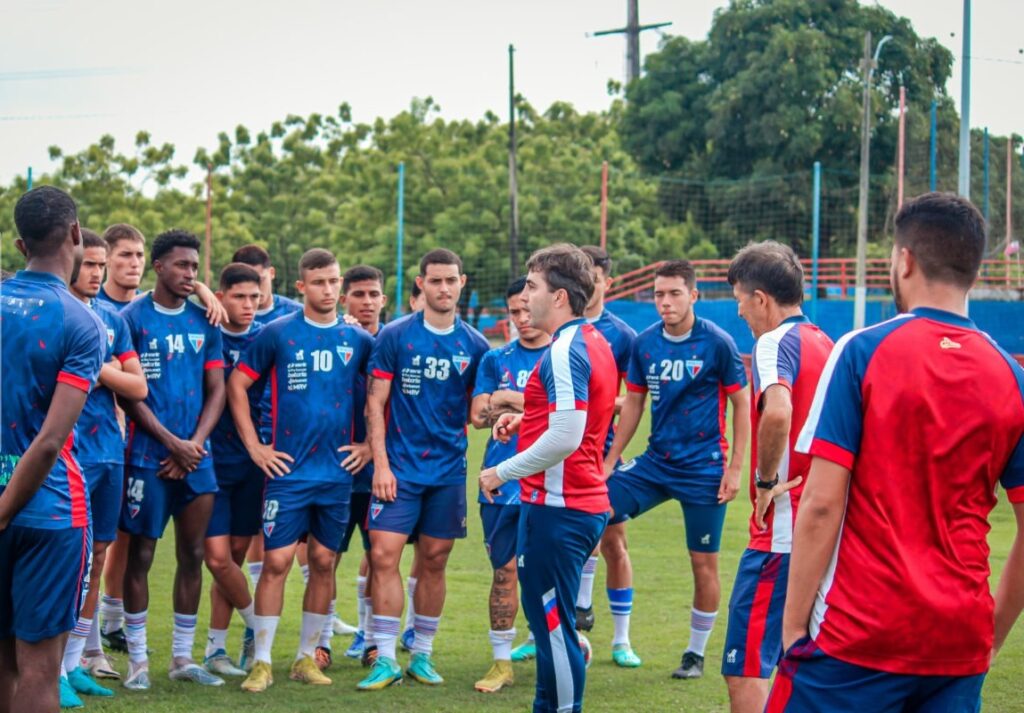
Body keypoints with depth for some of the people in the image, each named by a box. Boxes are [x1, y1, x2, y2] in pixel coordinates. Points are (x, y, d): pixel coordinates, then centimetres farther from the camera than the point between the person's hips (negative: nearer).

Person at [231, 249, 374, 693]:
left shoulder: (358, 340, 6)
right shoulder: (278, 334, -1)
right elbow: (237, 384, 1)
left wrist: (370, 444, 6)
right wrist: (254, 447, -3)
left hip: (338, 471, 3)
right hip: (288, 469, -3)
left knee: (323, 562, 7)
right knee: (276, 561, -6)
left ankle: (306, 657, 18)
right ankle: (262, 662, 1)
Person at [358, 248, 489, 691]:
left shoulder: (474, 345, 5)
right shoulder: (395, 336, -2)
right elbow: (375, 402, -2)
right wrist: (380, 463, -9)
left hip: (449, 470, 2)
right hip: (400, 467, -2)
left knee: (434, 561, 7)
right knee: (384, 555, -9)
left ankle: (422, 654, 18)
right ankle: (385, 659, -3)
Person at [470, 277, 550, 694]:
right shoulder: (496, 360, 11)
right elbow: (478, 416, 0)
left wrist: (508, 399, -10)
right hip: (501, 483, 2)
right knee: (504, 570, 5)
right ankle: (502, 662, 13)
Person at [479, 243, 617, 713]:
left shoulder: (565, 351, -18)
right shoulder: (593, 342, 13)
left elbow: (565, 438, -26)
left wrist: (502, 473, -16)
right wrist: (526, 420, 13)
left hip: (558, 508, -10)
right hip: (585, 502, 10)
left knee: (552, 624, -3)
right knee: (549, 618, 19)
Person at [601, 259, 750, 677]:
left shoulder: (717, 343, -10)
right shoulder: (644, 343, 3)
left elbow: (742, 405, -4)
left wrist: (734, 468, -9)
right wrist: (609, 462, 9)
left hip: (703, 468, -4)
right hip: (656, 461, 4)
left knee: (704, 563, 1)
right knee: (603, 516, -8)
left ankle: (696, 653, 20)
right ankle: (620, 638, 5)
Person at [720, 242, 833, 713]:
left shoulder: (776, 342, -12)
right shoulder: (824, 344, 15)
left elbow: (778, 412, -32)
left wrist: (764, 481, -18)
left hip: (780, 533, -9)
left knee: (745, 671, -8)